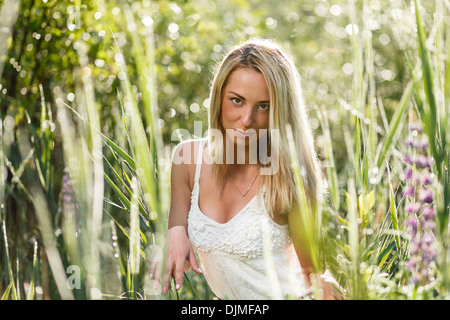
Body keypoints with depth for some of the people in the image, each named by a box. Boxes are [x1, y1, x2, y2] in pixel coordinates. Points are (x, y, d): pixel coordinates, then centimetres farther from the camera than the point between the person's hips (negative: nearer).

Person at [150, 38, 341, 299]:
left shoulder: (288, 179, -16)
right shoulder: (188, 159, -4)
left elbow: (314, 271, -9)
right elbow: (178, 222, 9)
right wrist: (175, 233, -11)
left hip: (283, 296, -4)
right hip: (221, 297, 4)